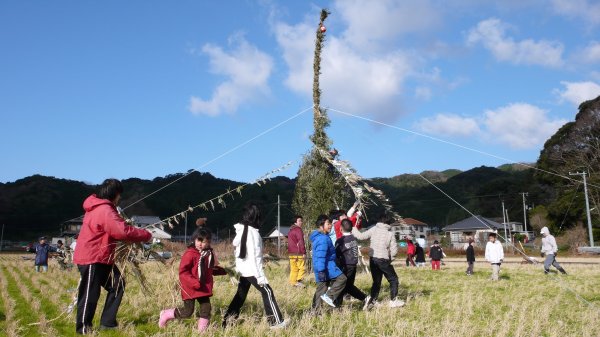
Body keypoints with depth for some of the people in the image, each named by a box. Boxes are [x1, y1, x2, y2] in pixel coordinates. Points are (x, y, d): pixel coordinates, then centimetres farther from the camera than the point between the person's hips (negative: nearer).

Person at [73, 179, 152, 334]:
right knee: (90, 294, 0)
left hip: (101, 257, 11)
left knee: (117, 284, 10)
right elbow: (123, 231, -28)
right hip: (91, 258, -11)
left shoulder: (99, 207, 13)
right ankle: (83, 327, 14)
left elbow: (113, 230, 17)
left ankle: (108, 323, 15)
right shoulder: (105, 210, -21)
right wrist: (146, 235, -17)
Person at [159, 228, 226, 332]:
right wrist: (194, 282, -29)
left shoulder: (209, 253, 3)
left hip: (203, 287, 6)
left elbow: (212, 268, 18)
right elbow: (183, 271, -20)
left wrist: (223, 271, 6)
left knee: (206, 309, 4)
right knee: (187, 312, 1)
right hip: (190, 288, -6)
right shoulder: (190, 253, -18)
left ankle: (202, 331, 19)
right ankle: (165, 315, 24)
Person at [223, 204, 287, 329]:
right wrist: (260, 276, -18)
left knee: (241, 294, 17)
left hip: (243, 270, 8)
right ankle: (276, 321, 1)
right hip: (252, 270, -8)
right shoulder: (252, 232, -19)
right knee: (267, 292, -1)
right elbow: (253, 256, -21)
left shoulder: (241, 230, 6)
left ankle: (228, 319, 20)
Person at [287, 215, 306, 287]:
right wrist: (304, 252, -15)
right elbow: (301, 242, -15)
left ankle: (292, 282, 10)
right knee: (302, 268, -5)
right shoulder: (298, 230, -10)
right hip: (298, 253, -9)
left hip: (291, 253, 9)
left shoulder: (290, 230, 19)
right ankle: (298, 281, -11)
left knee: (293, 268, 11)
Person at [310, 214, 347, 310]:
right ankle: (329, 296, -11)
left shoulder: (319, 237, 16)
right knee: (342, 278, -7)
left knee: (321, 289, 12)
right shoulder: (323, 239, -17)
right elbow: (320, 256, -24)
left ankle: (315, 309, 14)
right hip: (326, 267, -10)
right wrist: (321, 271, -26)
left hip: (320, 268, 10)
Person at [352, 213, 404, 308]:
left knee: (376, 281, 16)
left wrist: (353, 229, 14)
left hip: (372, 259, 4)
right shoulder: (390, 234, -5)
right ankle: (394, 300, 8)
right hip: (383, 260, -4)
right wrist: (390, 258, 12)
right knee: (393, 279, 11)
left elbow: (361, 236, -1)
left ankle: (372, 301, 13)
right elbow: (394, 250, -5)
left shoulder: (373, 230, -1)